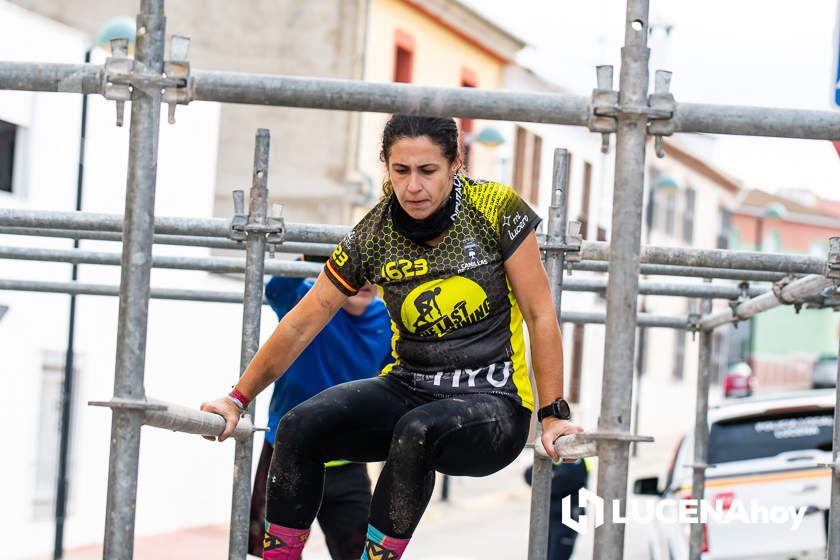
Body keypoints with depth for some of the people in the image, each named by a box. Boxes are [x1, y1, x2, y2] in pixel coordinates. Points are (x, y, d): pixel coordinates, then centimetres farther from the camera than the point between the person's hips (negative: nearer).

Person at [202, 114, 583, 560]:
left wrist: (554, 414, -8)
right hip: (409, 388, 4)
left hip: (494, 404, -3)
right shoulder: (373, 237, -3)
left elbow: (540, 316, -5)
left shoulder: (497, 210, -10)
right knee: (299, 428, -21)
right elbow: (300, 326, 5)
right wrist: (238, 399, 4)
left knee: (417, 430, -37)